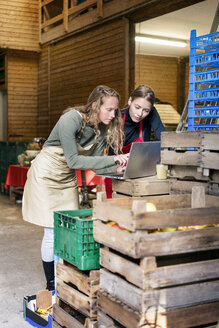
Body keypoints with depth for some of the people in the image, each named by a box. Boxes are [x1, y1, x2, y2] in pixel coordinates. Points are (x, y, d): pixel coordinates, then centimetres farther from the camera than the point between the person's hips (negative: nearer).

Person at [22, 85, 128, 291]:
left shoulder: (103, 129, -6)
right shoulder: (71, 120, -27)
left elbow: (95, 166, -5)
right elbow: (74, 161, -31)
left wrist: (117, 169, -24)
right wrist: (112, 159, -35)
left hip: (67, 179, 7)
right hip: (46, 174, -6)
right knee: (53, 232, -5)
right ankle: (51, 285, 11)